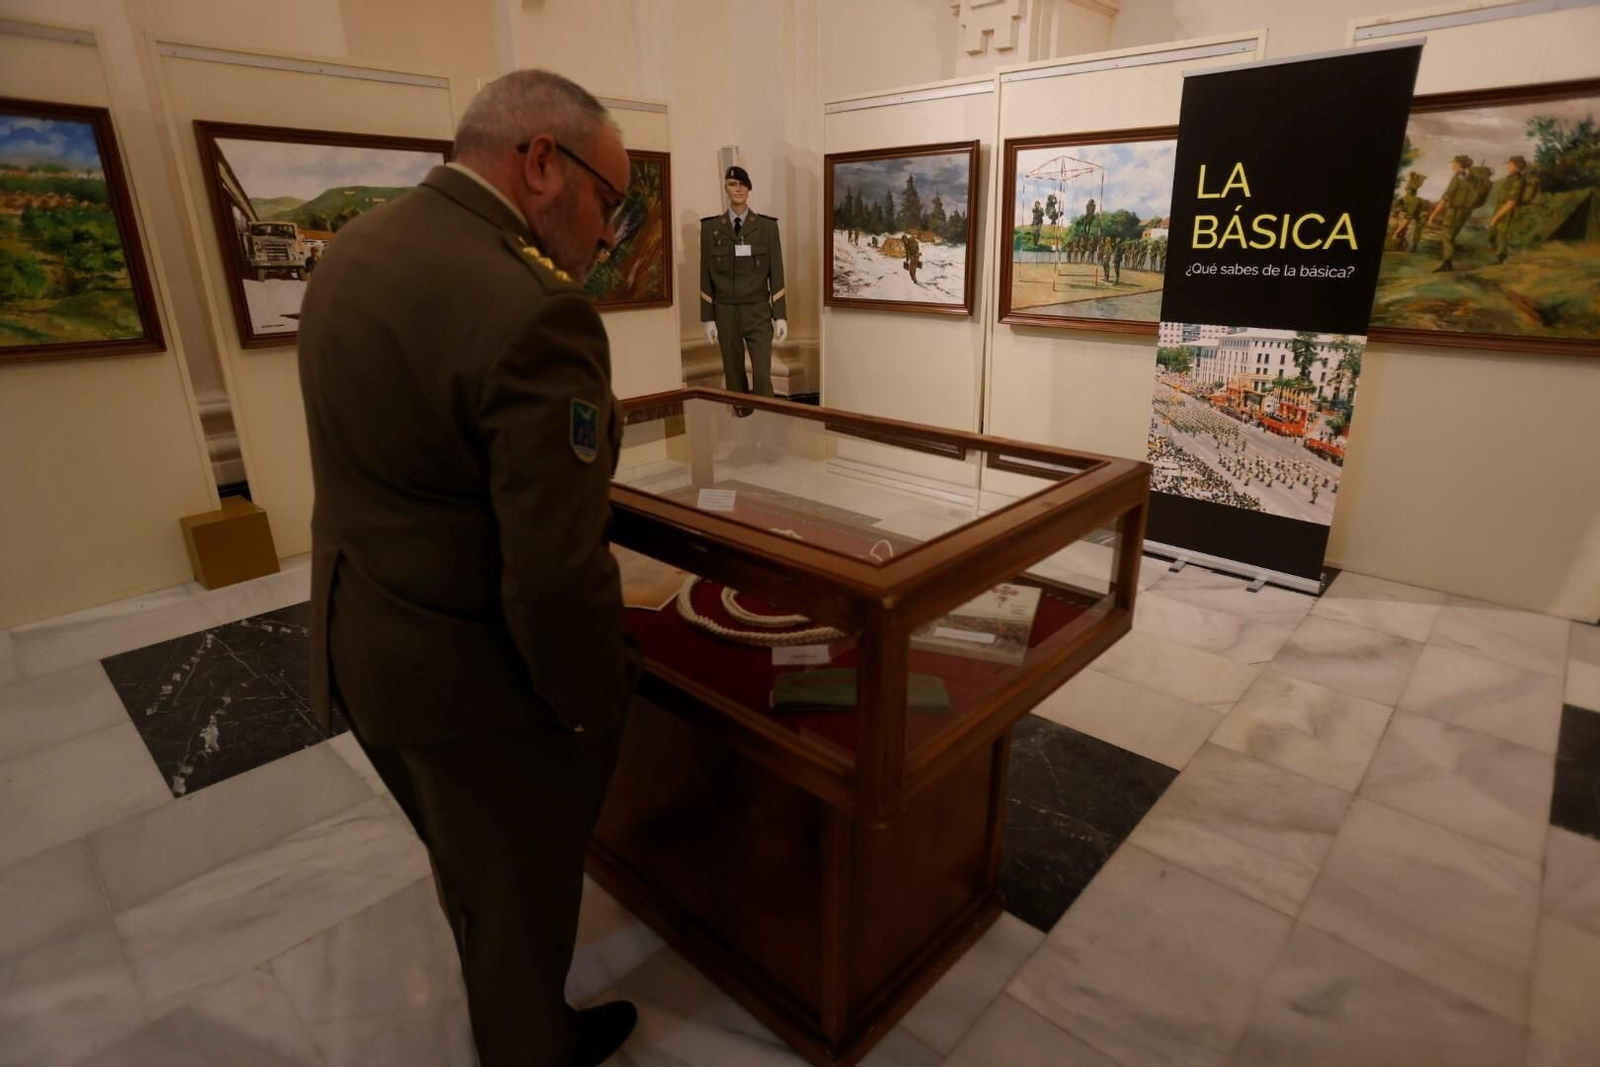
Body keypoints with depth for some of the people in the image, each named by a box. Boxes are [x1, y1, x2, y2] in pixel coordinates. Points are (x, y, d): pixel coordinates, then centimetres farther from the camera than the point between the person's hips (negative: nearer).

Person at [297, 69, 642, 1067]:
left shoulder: (356, 248, 2)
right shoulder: (532, 309, -28)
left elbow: (382, 467, 8)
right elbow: (557, 572, -28)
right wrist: (596, 703, -11)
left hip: (362, 640, 9)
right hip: (472, 672, -9)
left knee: (468, 855, 32)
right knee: (521, 880, 18)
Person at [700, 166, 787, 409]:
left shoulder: (767, 226, 1)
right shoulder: (710, 227, 2)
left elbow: (776, 273, 1)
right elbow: (706, 275, 3)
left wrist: (780, 315, -4)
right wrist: (708, 318, 0)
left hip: (758, 312, -1)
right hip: (725, 313, 1)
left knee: (762, 375, -8)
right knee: (734, 376, 6)